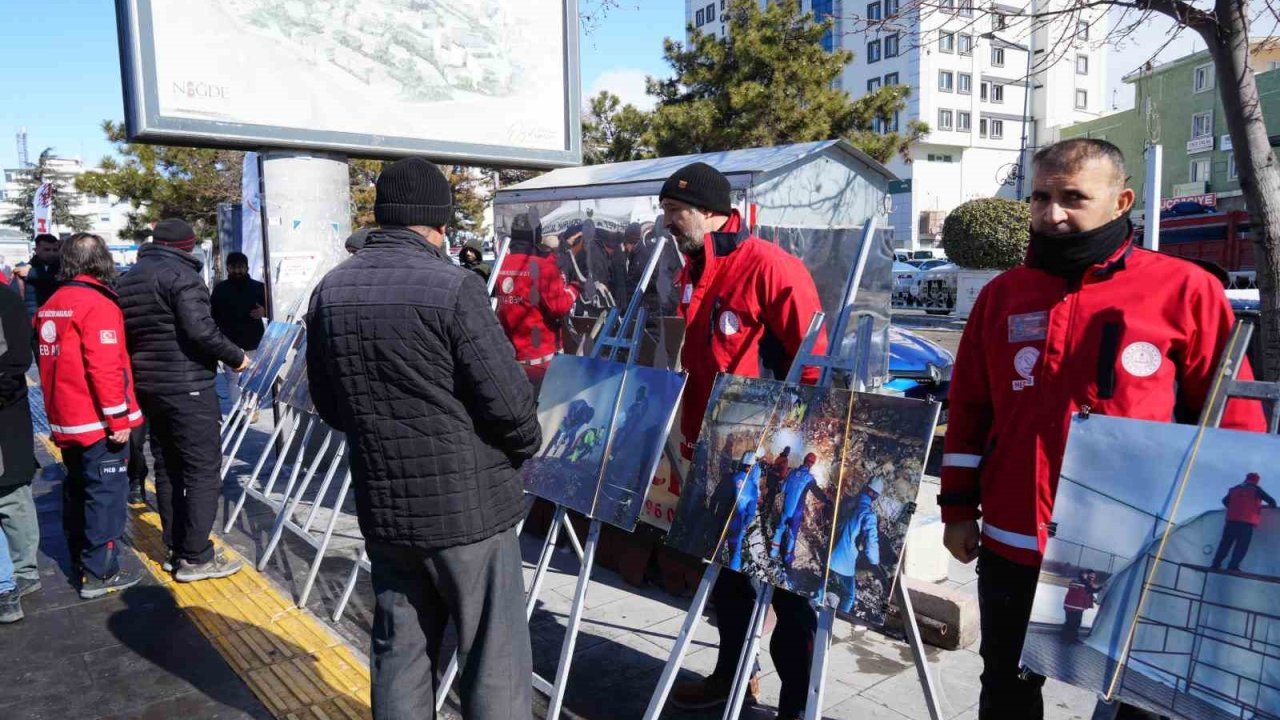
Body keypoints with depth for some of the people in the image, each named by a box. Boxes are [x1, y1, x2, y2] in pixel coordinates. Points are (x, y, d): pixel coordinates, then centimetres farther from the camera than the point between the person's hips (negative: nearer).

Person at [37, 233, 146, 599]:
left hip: (66, 421, 9)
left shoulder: (49, 306, 11)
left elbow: (50, 361, 18)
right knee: (105, 493, -2)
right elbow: (105, 368, -22)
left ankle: (82, 558, 30)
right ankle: (100, 572, 3)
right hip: (97, 422, -9)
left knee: (78, 489, 18)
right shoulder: (98, 305, -16)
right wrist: (119, 418, -18)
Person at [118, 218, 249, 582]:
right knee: (203, 469, -4)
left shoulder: (126, 280, 15)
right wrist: (236, 357, -10)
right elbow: (200, 330, -22)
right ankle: (196, 557, -2)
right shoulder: (180, 274, -12)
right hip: (187, 389, -9)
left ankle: (176, 551, 20)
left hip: (150, 387, 9)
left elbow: (123, 336, 16)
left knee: (167, 469, 14)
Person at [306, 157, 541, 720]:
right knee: (494, 659, 7)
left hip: (383, 504, 6)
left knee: (400, 652, 18)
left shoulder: (330, 291, 3)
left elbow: (328, 405, 11)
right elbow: (507, 398, -17)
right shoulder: (454, 287, -16)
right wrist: (526, 446, 3)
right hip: (467, 503, -6)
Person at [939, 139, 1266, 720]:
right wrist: (959, 508, 7)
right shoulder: (1002, 296, 5)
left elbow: (1232, 417, -2)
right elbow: (969, 410, 8)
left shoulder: (1183, 289, -5)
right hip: (1014, 546, 3)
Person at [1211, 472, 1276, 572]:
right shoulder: (1256, 489, 6)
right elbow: (1271, 501, 4)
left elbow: (1225, 500, 28)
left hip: (1231, 520, 4)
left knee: (1225, 542, 9)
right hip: (1246, 522, -4)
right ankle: (1233, 567, -13)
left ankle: (1216, 564, 5)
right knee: (1242, 545, -4)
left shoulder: (1234, 489, 19)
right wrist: (1272, 506, 25)